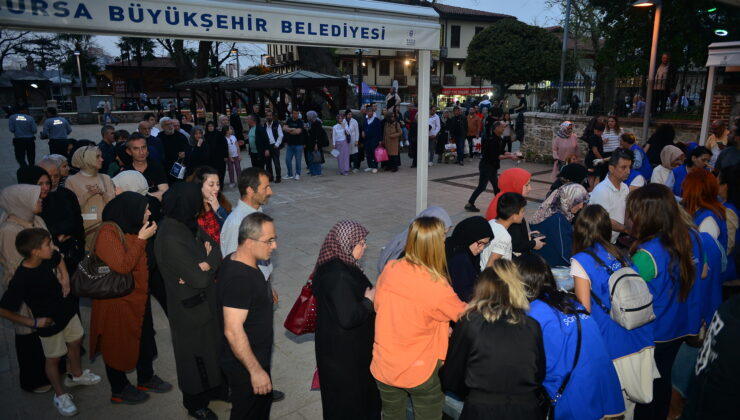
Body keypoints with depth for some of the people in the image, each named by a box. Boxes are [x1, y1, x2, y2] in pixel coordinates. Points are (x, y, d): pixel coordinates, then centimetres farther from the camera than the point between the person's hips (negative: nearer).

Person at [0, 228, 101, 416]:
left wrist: (65, 277, -3)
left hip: (67, 310, 6)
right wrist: (32, 322, -19)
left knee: (75, 343, 25)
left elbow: (59, 259, 12)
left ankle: (77, 375, 52)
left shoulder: (48, 258, -15)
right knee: (54, 358, 14)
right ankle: (60, 395, 35)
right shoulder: (21, 279, -32)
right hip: (50, 323, -6)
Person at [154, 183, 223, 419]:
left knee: (211, 348, 25)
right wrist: (207, 264, -10)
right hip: (190, 307, -8)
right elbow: (200, 279, -29)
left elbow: (216, 247, -1)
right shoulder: (171, 239, -31)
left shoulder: (187, 224, -5)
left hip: (205, 300, 8)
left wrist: (206, 264, -20)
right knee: (196, 355, 13)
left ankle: (213, 389, 48)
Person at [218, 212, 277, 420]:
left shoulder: (235, 261, -2)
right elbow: (233, 331, -31)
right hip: (245, 364, -9)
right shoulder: (239, 278, -32)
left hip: (255, 356, 9)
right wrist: (256, 370, -25)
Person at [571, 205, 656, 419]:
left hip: (611, 344, -6)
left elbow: (585, 309, -11)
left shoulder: (581, 261, -10)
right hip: (639, 339, 6)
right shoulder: (621, 255, 7)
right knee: (628, 402, 21)